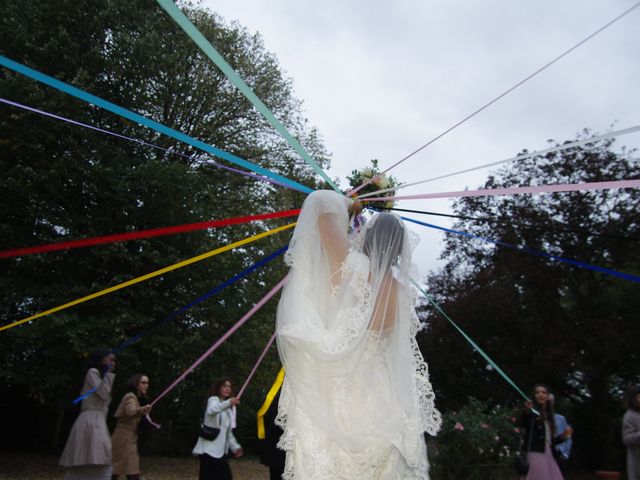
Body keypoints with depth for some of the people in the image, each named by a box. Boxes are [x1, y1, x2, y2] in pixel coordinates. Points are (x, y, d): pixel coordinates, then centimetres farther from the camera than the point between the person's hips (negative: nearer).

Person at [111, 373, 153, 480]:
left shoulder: (135, 398, 17)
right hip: (124, 440, -10)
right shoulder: (130, 397, -13)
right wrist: (142, 409, -57)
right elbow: (131, 411, -38)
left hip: (128, 440, 10)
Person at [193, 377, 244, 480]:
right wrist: (228, 403, -50)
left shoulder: (229, 409, 21)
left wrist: (235, 447, 10)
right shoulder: (213, 400, -6)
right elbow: (211, 411, -32)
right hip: (209, 449, -8)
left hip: (220, 450, 9)